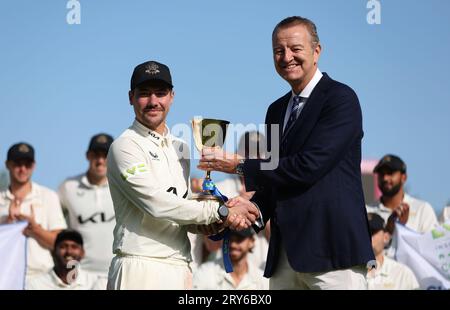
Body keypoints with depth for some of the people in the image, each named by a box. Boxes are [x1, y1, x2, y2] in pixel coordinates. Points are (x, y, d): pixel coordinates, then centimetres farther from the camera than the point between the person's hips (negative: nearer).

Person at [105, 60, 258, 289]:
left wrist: (204, 224, -1)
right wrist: (220, 212, -13)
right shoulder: (125, 146, -4)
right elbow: (155, 203, -15)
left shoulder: (181, 148, 20)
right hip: (139, 268, -7)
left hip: (180, 268, 7)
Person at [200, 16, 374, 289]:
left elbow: (308, 166, -16)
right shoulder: (277, 110, 19)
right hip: (285, 251, 7)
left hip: (332, 248, -7)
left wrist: (239, 165, -9)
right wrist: (255, 206, 2)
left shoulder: (340, 98, -6)